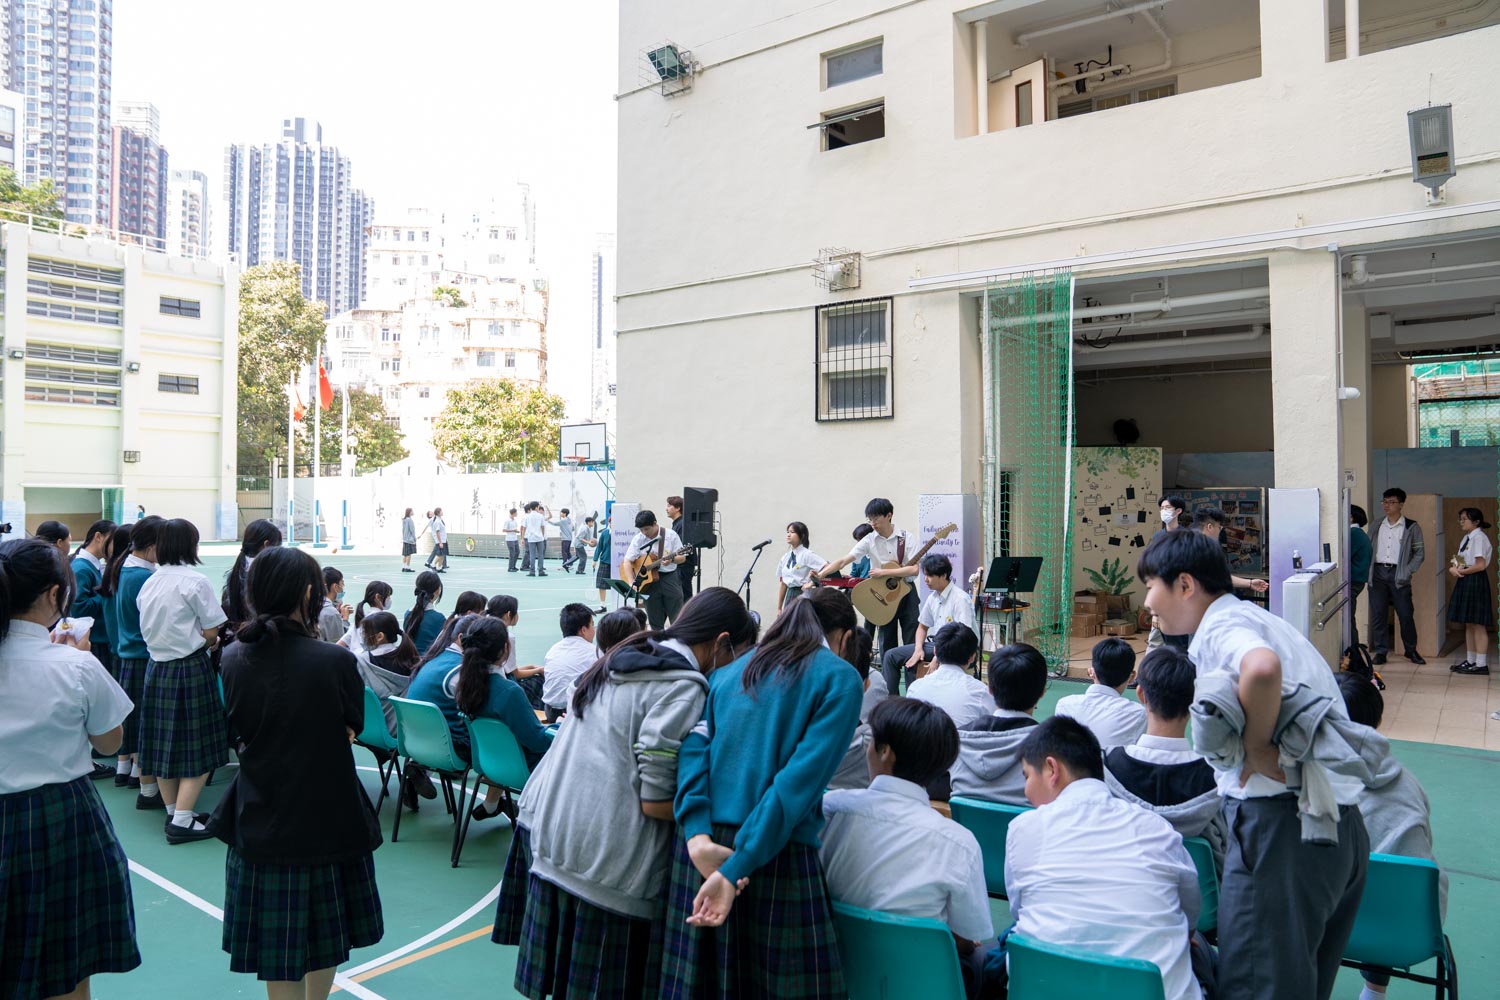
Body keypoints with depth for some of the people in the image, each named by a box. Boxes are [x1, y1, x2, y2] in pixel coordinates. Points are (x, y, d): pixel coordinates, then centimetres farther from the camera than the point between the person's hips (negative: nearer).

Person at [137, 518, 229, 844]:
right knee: (199, 747, 1)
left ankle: (173, 812, 25)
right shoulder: (195, 581, -13)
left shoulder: (149, 583, 7)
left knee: (165, 742, 14)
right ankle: (182, 820, -1)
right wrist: (209, 641, 11)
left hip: (157, 667, 7)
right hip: (190, 668, -7)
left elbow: (148, 631, 14)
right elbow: (211, 633, -10)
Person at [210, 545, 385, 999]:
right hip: (326, 815, -3)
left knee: (275, 943, 15)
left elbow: (239, 728, 7)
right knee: (324, 927, 19)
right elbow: (351, 730, -6)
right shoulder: (335, 660, -20)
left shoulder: (235, 658, -6)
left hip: (259, 819, 3)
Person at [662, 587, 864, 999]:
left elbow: (694, 746, 0)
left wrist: (698, 836, -12)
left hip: (703, 850, 6)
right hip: (776, 856, -5)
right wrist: (737, 868, -17)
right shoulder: (840, 678, 0)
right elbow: (803, 777, -13)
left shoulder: (727, 673, 15)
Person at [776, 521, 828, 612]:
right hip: (790, 595, 6)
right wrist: (779, 608, 13)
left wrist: (813, 582, -15)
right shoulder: (785, 557, 11)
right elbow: (782, 583, 14)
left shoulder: (807, 554, -8)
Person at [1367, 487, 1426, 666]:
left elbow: (1419, 552, 2)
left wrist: (1408, 571, -9)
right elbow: (1368, 549, 15)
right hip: (1378, 573, 3)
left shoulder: (1411, 527, 2)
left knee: (1406, 614, -1)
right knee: (1378, 614, 2)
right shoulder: (1376, 526, 12)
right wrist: (1368, 570, 2)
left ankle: (1411, 650, 16)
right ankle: (1380, 651, 9)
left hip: (1398, 575, -3)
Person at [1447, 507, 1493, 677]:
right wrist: (1454, 568, -3)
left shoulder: (1479, 538, -14)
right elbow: (1461, 561, 18)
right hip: (1465, 582, 9)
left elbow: (1480, 565, -19)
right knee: (1468, 624, 13)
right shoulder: (1467, 538, 14)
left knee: (1477, 624, -5)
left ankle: (1481, 664, 0)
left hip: (1475, 582, -9)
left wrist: (1461, 571, -11)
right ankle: (1470, 661, 20)